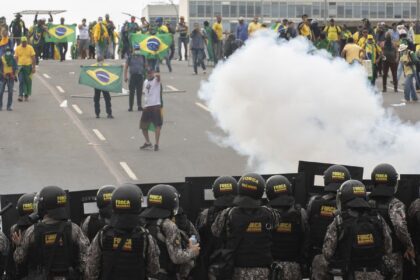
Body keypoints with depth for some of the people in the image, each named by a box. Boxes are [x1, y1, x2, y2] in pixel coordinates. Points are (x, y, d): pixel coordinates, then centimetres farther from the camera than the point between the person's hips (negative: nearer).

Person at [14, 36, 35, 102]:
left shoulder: (30, 48, -1)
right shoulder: (17, 48, 2)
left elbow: (33, 58, 0)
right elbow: (16, 58, 8)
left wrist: (33, 67, -6)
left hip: (28, 66, 0)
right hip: (20, 66, 0)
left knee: (28, 81, 6)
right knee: (21, 81, -7)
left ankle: (26, 95, 18)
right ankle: (21, 96, -10)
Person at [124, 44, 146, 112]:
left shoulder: (143, 57, 9)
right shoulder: (130, 57, 4)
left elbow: (146, 67, 15)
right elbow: (126, 67, 5)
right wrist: (125, 76, -2)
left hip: (140, 76, 2)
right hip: (132, 76, -2)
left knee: (139, 92, 2)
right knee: (131, 92, -2)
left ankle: (139, 106, 8)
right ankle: (130, 107, 3)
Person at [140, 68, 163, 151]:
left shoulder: (156, 80, -5)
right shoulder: (145, 82, 15)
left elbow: (158, 76, -30)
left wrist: (156, 75, -51)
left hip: (156, 105, -7)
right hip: (147, 106, 7)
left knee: (157, 125, -7)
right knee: (143, 126, 12)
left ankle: (157, 144, -1)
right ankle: (148, 143, 27)